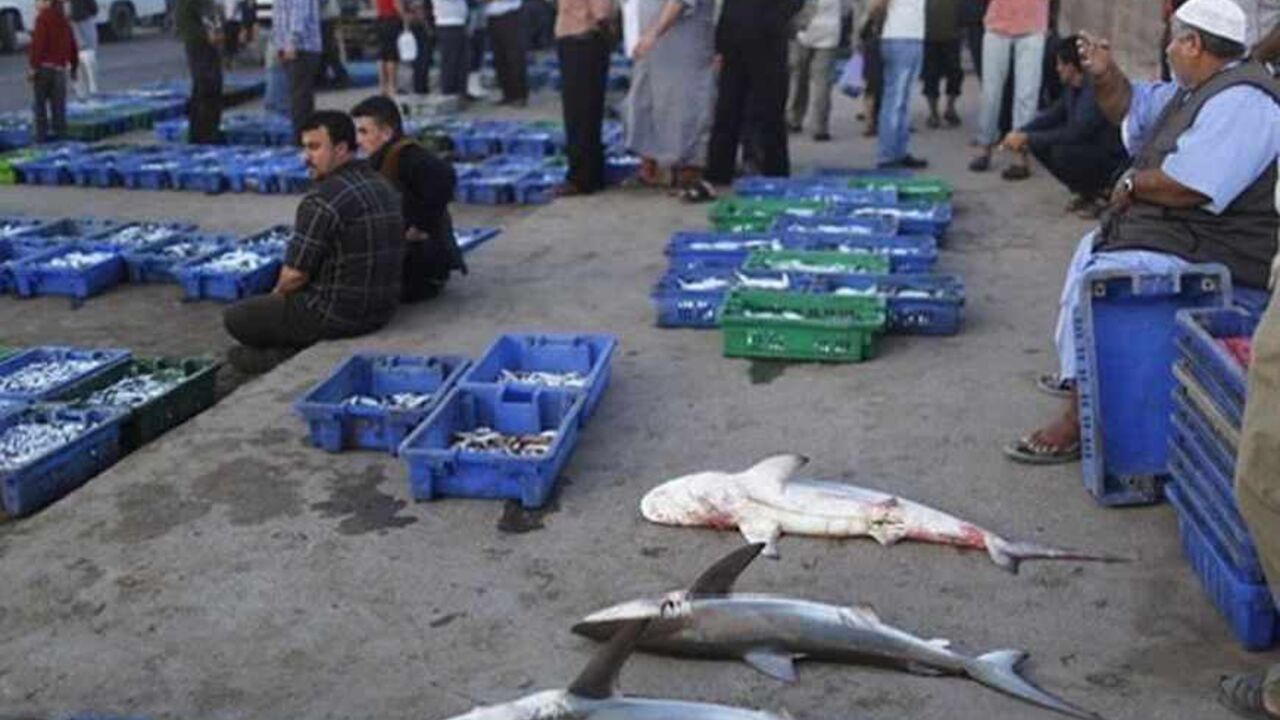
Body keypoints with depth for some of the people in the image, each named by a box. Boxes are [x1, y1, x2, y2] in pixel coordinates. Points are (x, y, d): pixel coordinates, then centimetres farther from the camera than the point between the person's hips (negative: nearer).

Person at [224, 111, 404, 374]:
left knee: (235, 317, 10)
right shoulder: (382, 186, 6)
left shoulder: (323, 200, -21)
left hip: (339, 315, -9)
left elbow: (295, 273, -17)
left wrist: (278, 292, 6)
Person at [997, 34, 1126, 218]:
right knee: (1039, 145, -1)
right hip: (1088, 147, 9)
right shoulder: (1073, 87, 1)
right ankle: (1086, 192, 9)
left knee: (1062, 153, -32)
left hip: (1114, 160, -9)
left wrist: (1027, 138, -26)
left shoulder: (1097, 91, -27)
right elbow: (1053, 115, 11)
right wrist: (1020, 133, -4)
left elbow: (1073, 134, -32)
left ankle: (1103, 193, -6)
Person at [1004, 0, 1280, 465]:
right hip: (1167, 230, 12)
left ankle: (1076, 422, -18)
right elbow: (1130, 108, 26)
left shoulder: (1240, 101, -22)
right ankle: (1079, 375, 36)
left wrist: (1131, 183, -14)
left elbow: (1185, 185, -33)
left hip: (1210, 253, -12)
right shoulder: (1195, 91, 13)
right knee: (1092, 249, 27)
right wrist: (1105, 76, 6)